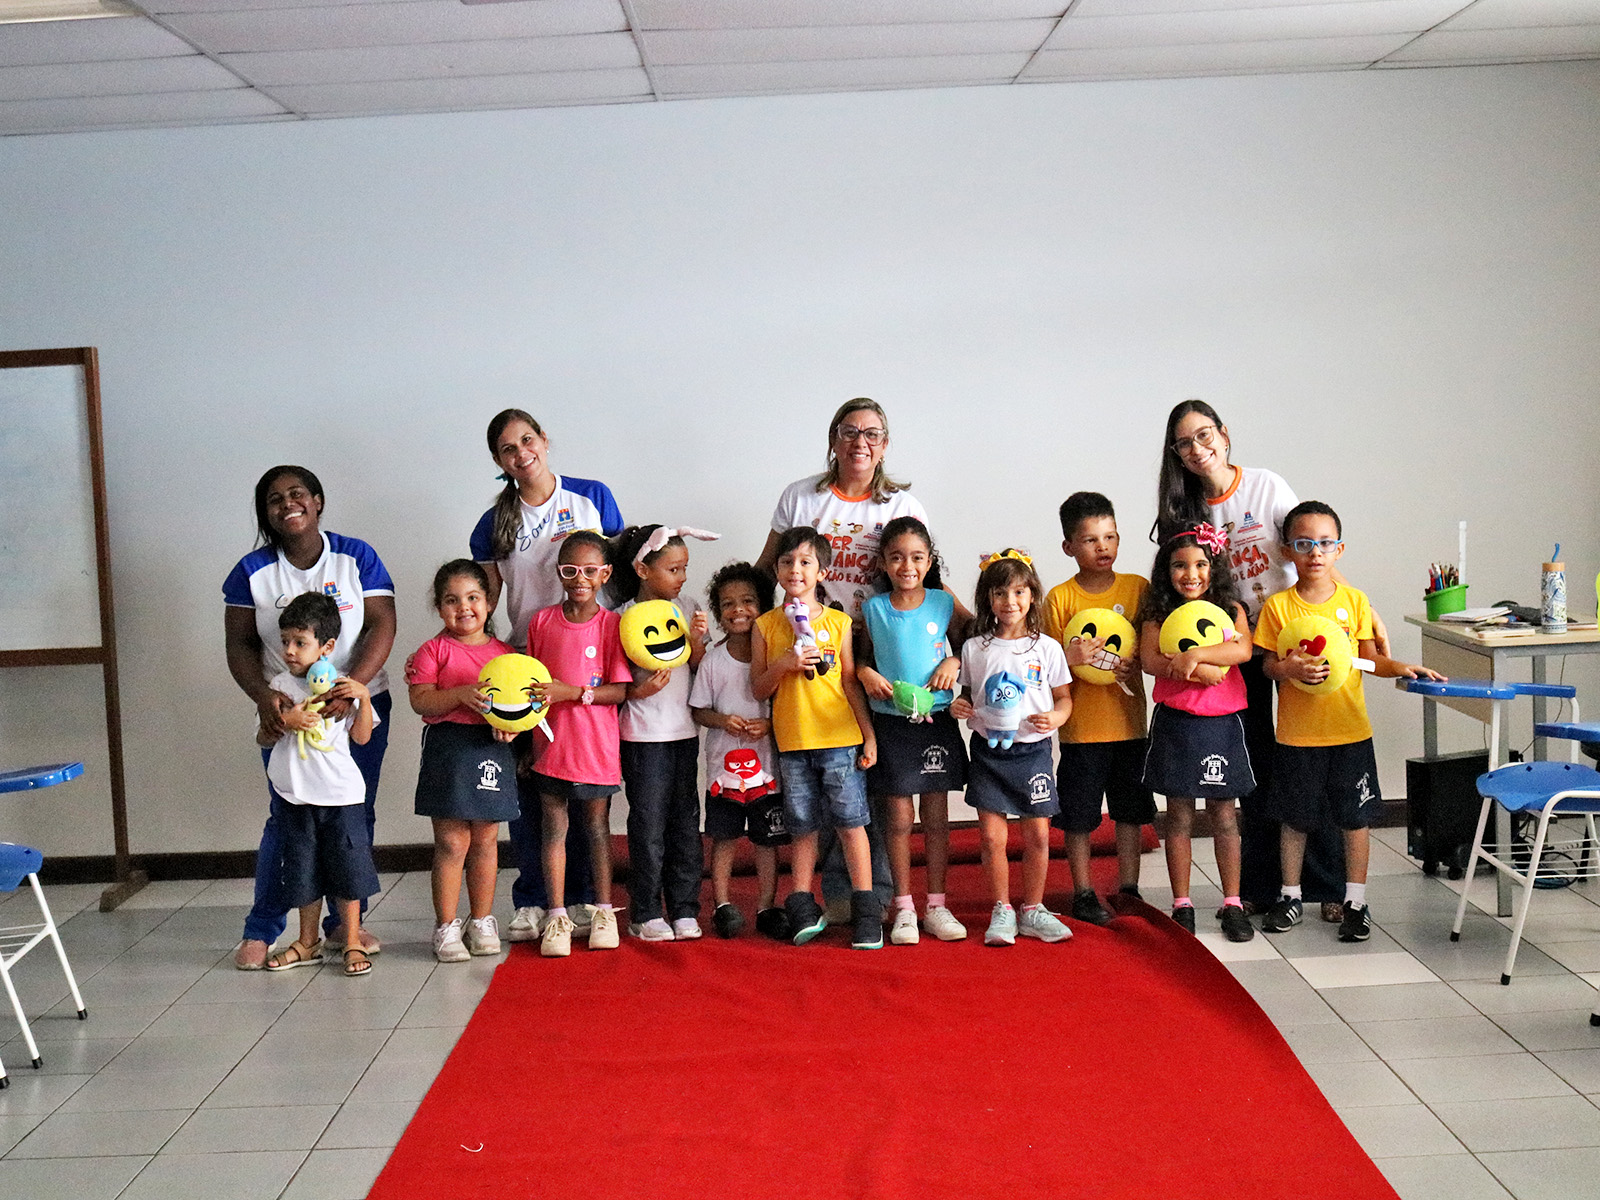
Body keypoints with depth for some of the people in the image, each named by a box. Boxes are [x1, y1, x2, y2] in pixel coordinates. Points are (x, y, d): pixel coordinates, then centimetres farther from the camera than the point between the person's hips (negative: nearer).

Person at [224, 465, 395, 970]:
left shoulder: (356, 557, -1)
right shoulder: (252, 571, 2)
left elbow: (382, 626, -7)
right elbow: (239, 645, 1)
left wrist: (350, 686, -22)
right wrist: (262, 695, -18)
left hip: (360, 704, 1)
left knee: (355, 814, 5)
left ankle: (345, 922, 18)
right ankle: (260, 930, 7)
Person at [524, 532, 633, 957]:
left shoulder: (612, 625, -5)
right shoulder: (542, 621, 4)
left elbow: (621, 690, -9)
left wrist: (571, 692, -19)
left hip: (596, 744, -2)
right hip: (551, 742, 2)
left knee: (597, 824, 9)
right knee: (553, 827, 5)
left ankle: (603, 911, 22)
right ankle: (557, 917, 12)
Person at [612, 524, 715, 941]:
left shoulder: (688, 608, 8)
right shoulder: (624, 617, -6)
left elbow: (699, 669, 6)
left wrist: (697, 639, -10)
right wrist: (639, 691, -23)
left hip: (684, 730, 4)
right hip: (643, 734, -4)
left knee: (686, 821, 7)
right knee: (649, 824, -1)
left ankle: (684, 910, 15)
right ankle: (646, 914, 9)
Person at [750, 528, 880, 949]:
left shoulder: (838, 622, 2)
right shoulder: (766, 625, 4)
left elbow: (850, 683, 6)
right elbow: (758, 689, 6)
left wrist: (869, 735, 1)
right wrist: (782, 664, -12)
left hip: (840, 739, -1)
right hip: (792, 742, 1)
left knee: (851, 823, 0)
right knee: (803, 828, 8)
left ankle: (866, 913, 7)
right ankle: (804, 910, 18)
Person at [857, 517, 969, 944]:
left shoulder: (943, 603, 1)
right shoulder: (873, 609, 1)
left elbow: (967, 645, 12)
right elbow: (862, 655, 11)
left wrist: (954, 662, -8)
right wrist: (866, 673, -9)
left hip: (937, 720, 1)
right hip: (891, 722, -1)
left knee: (936, 817, 5)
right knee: (899, 818, 1)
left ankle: (936, 906, 15)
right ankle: (904, 908, 11)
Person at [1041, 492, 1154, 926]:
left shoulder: (1138, 588, 2)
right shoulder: (1060, 598, -5)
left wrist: (1136, 661, -13)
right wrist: (1069, 658, -24)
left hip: (1129, 721, 2)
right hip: (1081, 725, -2)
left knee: (1131, 810, 11)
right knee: (1079, 815, 5)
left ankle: (1129, 887, 24)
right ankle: (1082, 893, 17)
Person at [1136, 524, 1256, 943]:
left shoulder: (1230, 609, 4)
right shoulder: (1158, 614, 3)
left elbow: (1243, 650, -14)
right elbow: (1149, 660, -11)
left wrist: (1196, 654, -24)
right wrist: (1197, 672, -20)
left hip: (1222, 722, 0)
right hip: (1175, 723, 0)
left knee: (1224, 814, 6)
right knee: (1179, 815, 6)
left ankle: (1232, 904, 15)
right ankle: (1181, 905, 15)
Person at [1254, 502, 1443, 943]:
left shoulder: (1355, 601, 1)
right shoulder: (1277, 606, -3)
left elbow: (1370, 659, 6)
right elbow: (1267, 665, -1)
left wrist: (1400, 668, -12)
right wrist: (1288, 668, -21)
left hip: (1350, 730, 1)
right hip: (1296, 733, -1)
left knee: (1356, 816, 5)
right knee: (1295, 817, 10)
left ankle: (1355, 902, 17)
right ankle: (1291, 895, 26)